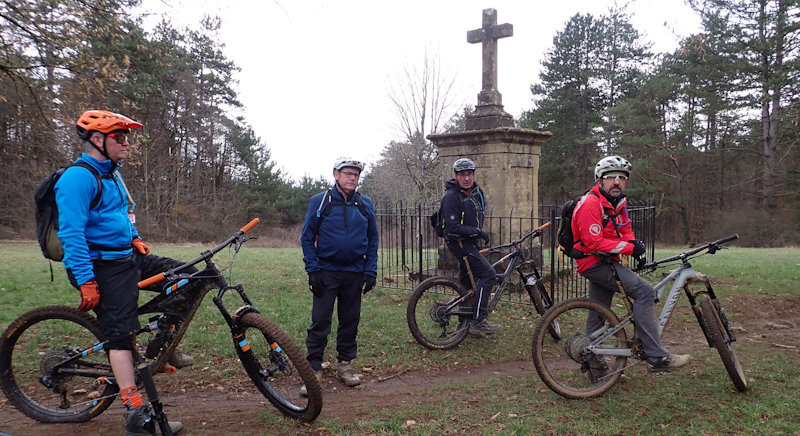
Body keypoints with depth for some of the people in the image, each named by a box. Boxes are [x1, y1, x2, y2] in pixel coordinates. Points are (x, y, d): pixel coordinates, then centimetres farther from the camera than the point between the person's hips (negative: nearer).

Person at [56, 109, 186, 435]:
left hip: (128, 257, 9)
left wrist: (134, 238, 13)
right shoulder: (79, 177, -17)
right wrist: (86, 282, -26)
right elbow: (71, 233, -23)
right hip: (104, 267, -9)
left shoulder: (111, 173, 13)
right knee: (121, 334, -11)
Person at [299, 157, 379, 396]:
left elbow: (373, 239, 10)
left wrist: (371, 272, 2)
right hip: (326, 272, -3)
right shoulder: (320, 201, -1)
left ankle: (345, 365, 23)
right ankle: (313, 370, 3)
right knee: (320, 322, -4)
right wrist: (312, 270, -8)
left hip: (355, 273, 3)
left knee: (350, 321, 10)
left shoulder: (365, 204, 6)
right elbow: (307, 237, 0)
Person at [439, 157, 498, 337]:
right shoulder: (451, 196, -20)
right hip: (459, 242, -9)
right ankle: (478, 321, -15)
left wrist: (479, 232, 16)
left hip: (470, 242, 9)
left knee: (467, 281, 15)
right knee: (488, 274, -16)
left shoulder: (477, 192, 7)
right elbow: (453, 228, -25)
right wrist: (477, 231, -21)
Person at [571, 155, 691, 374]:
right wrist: (629, 248, -21)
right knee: (644, 291, -20)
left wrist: (635, 242, -8)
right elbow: (594, 243, -24)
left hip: (606, 261, 9)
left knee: (598, 314, 18)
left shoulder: (619, 202, 9)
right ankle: (656, 357, -20)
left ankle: (594, 363, 32)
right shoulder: (591, 204, -19)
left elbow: (625, 230, 15)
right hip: (594, 263, -9)